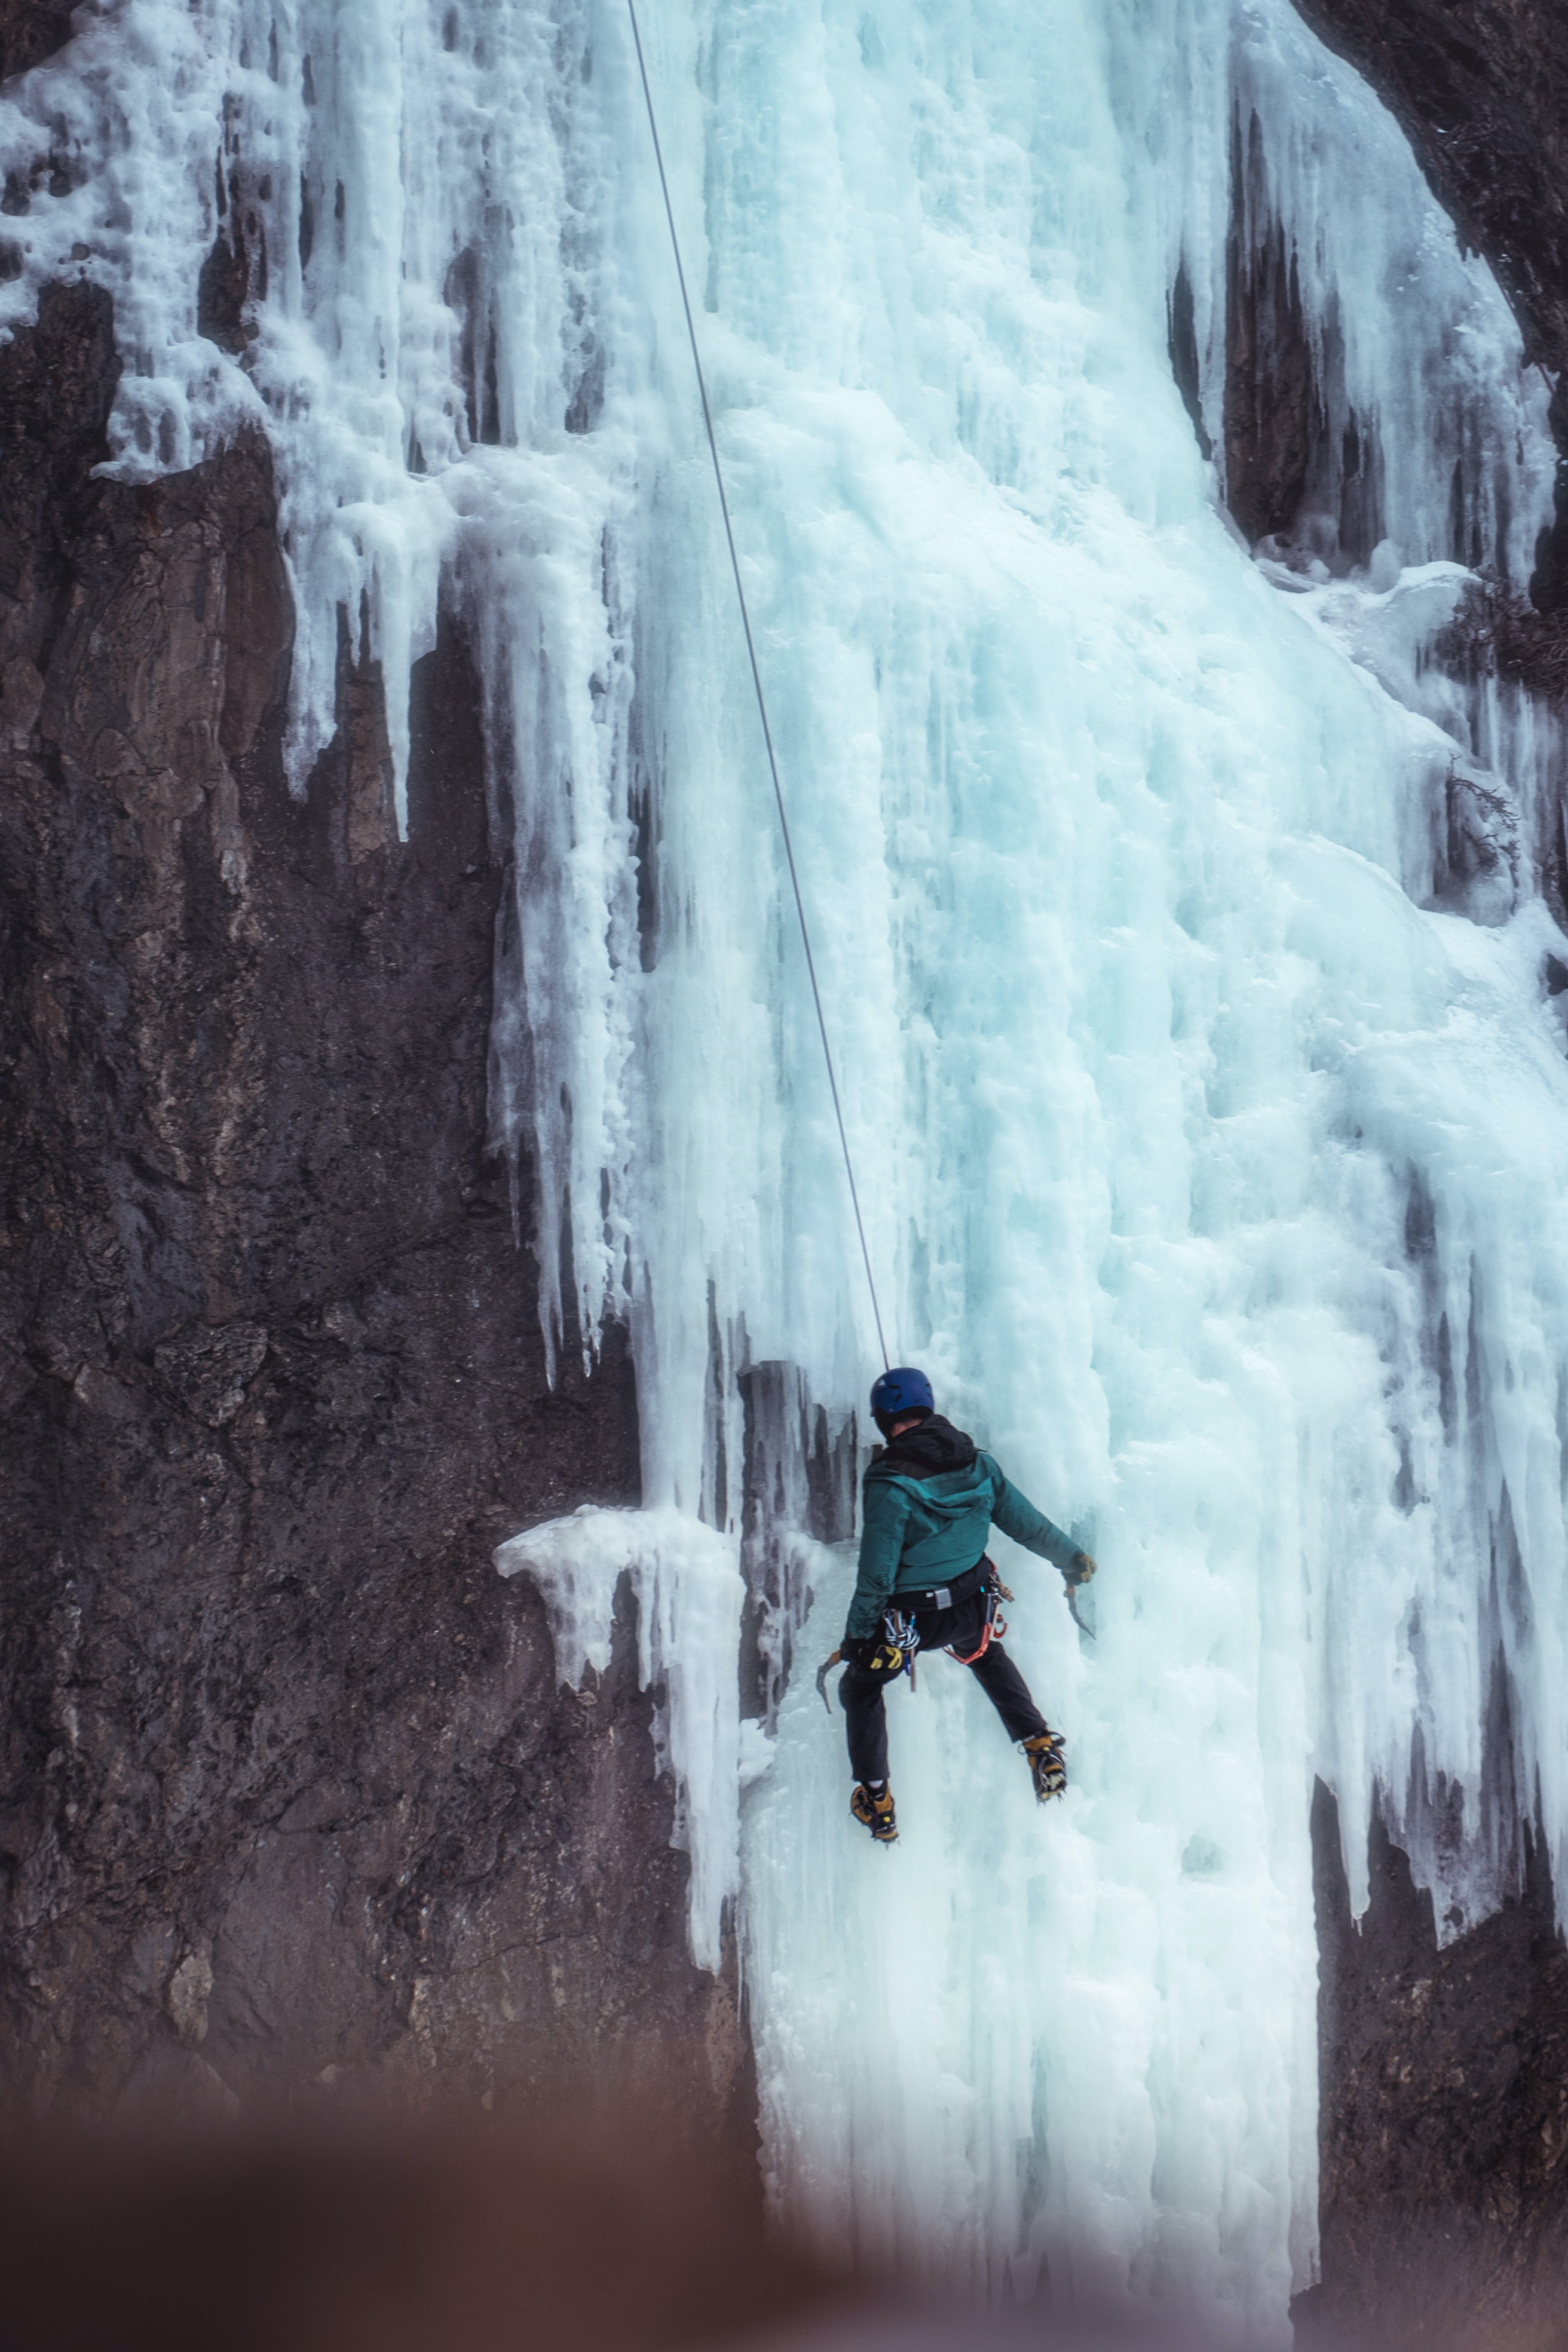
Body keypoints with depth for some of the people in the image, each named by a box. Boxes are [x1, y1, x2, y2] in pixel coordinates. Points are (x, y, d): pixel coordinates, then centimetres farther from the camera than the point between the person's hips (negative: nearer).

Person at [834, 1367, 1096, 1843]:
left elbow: (876, 1575, -21)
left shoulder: (891, 1485, -24)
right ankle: (1040, 1747, 30)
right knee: (988, 1656, 38)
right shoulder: (976, 1463, -8)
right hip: (974, 1609, 5)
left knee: (860, 1687, 21)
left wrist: (855, 1637, -7)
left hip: (910, 1620, -5)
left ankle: (876, 1803, 21)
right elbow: (1029, 1526, 3)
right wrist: (1074, 1561, 21)